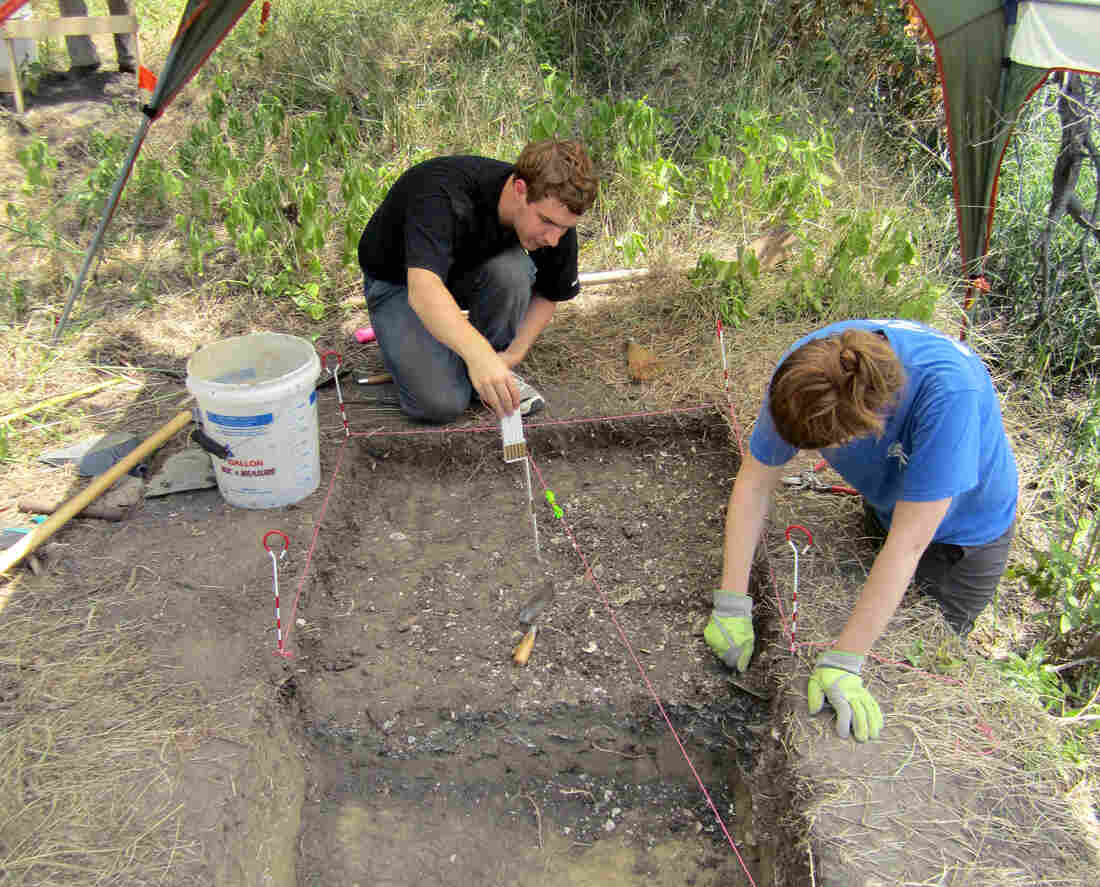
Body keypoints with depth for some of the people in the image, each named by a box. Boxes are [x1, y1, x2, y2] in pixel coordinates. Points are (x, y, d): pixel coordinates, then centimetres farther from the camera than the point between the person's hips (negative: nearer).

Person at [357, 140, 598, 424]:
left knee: (511, 271, -32)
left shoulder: (555, 217, -21)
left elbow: (548, 293, -4)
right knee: (442, 403, -22)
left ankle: (496, 370, -5)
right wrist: (478, 354, -69)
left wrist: (515, 352, -18)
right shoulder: (444, 196, -39)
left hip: (467, 270, 4)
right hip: (397, 280, -4)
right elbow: (422, 290, -54)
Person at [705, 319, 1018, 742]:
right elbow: (753, 485, -24)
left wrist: (842, 662, -39)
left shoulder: (948, 393, -45)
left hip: (965, 528, -3)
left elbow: (907, 544, -42)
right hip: (885, 503, 4)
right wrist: (731, 606, -27)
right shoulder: (805, 369, -32)